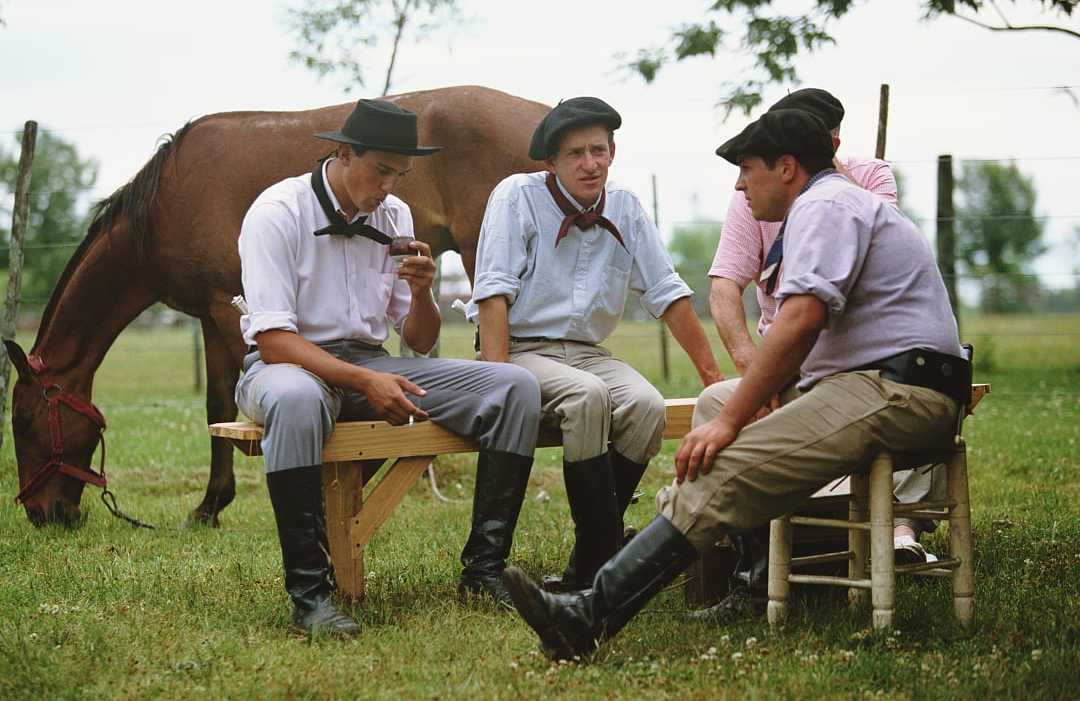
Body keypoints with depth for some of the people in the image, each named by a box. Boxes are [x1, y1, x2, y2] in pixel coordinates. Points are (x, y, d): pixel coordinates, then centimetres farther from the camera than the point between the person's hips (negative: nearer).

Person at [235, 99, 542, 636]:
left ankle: (484, 568, -11)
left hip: (371, 364, 6)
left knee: (515, 387, -12)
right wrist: (365, 381, -30)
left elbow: (420, 342, 10)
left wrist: (421, 293, -12)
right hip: (288, 365, -6)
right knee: (296, 399, -45)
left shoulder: (394, 216, 7)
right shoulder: (278, 212, -12)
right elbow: (273, 341, -20)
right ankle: (308, 592, -36)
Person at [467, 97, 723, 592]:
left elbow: (667, 293, 11)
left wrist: (713, 377, 8)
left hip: (588, 352, 5)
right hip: (523, 350, -4)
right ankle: (608, 556, -28)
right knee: (587, 397, -35)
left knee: (647, 406, -26)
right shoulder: (518, 196, -6)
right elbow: (493, 291, -13)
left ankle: (584, 569, -19)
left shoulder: (625, 208, 8)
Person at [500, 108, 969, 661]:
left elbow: (801, 320, -22)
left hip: (897, 391, -11)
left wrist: (731, 421, -21)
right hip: (880, 384, 11)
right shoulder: (843, 203, 29)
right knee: (716, 403, 16)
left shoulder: (823, 206, -6)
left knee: (723, 471, -23)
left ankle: (593, 614, -32)